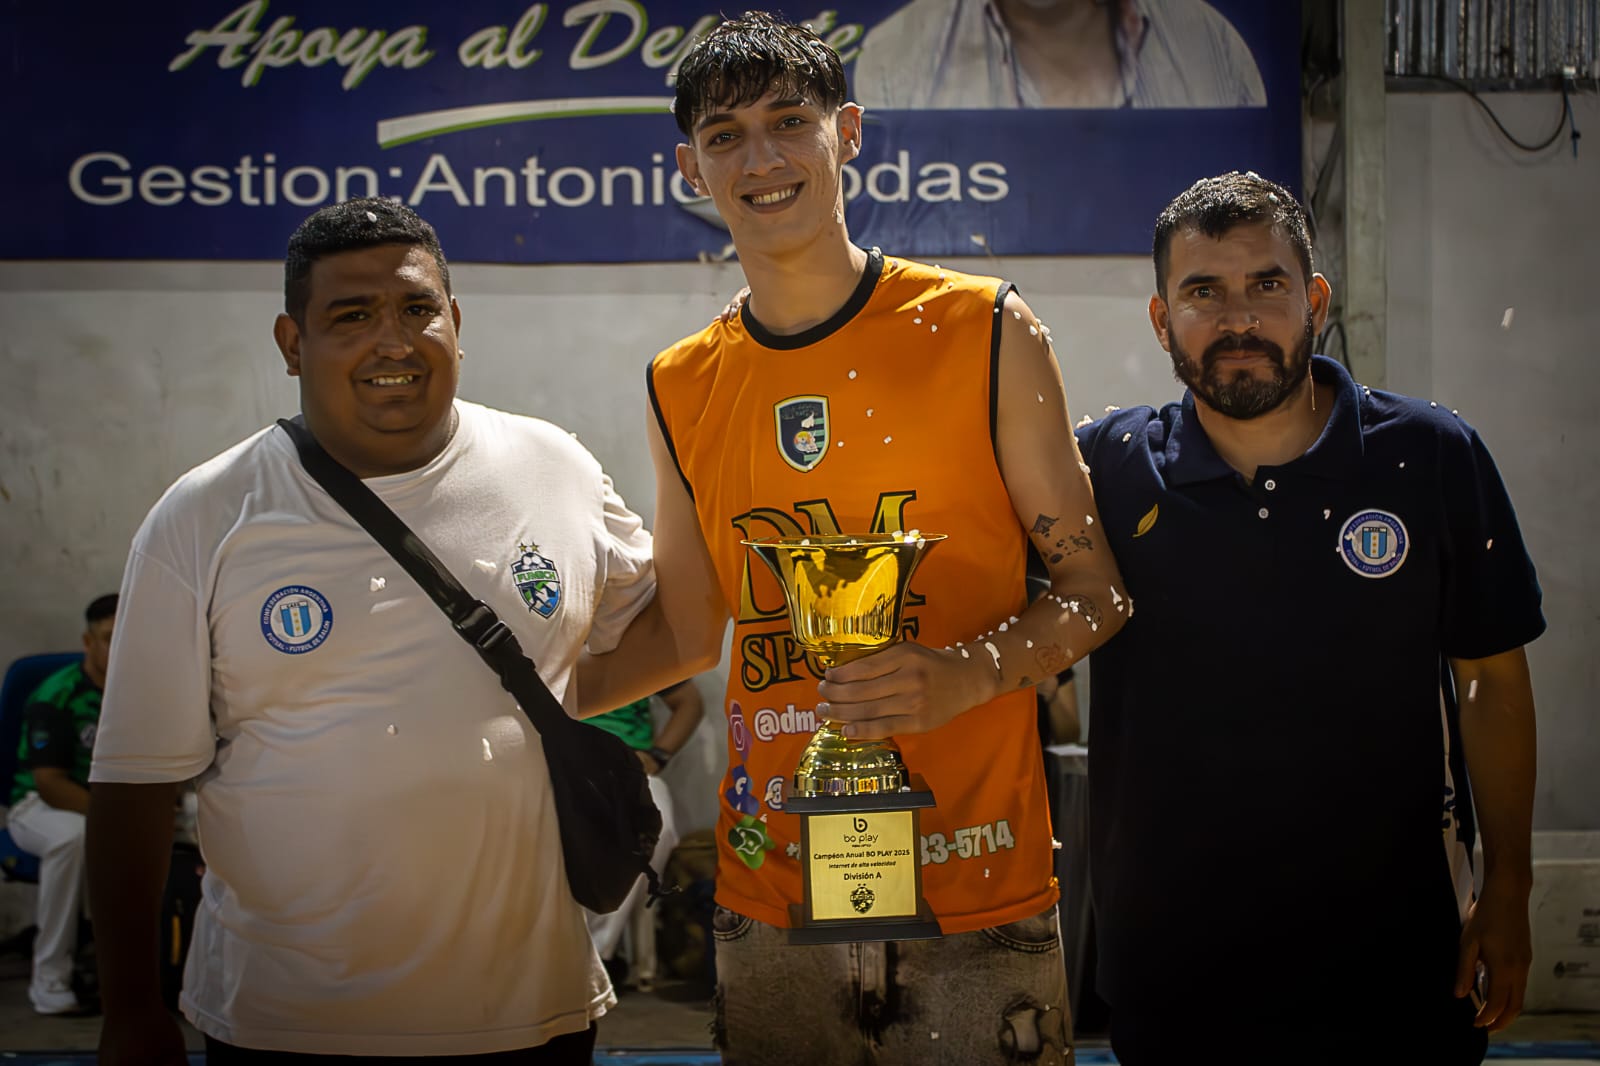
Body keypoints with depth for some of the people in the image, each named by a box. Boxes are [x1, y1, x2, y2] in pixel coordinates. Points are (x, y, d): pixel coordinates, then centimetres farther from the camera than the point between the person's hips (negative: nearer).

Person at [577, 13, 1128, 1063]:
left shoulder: (986, 333, -3)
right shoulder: (683, 389, 8)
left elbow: (1093, 592, 0)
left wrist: (968, 672, -18)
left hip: (976, 896, -3)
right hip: (769, 901, 3)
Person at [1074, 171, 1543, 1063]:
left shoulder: (1432, 456, -6)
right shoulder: (1108, 467, -5)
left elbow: (1493, 680, 1)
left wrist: (1509, 891, 1)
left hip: (1391, 949, 0)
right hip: (1170, 949, 1)